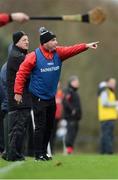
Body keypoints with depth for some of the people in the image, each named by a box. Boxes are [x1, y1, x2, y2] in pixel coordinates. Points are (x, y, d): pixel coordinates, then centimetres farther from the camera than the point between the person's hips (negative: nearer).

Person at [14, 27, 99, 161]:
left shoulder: (58, 53, 1)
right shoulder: (34, 56, -14)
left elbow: (72, 50, -12)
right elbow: (21, 73, -12)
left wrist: (86, 46, -28)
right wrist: (18, 92, -13)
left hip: (51, 98, 6)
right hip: (39, 98, -6)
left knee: (49, 126, 11)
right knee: (40, 127, -6)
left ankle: (44, 152, 21)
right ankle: (38, 154, 0)